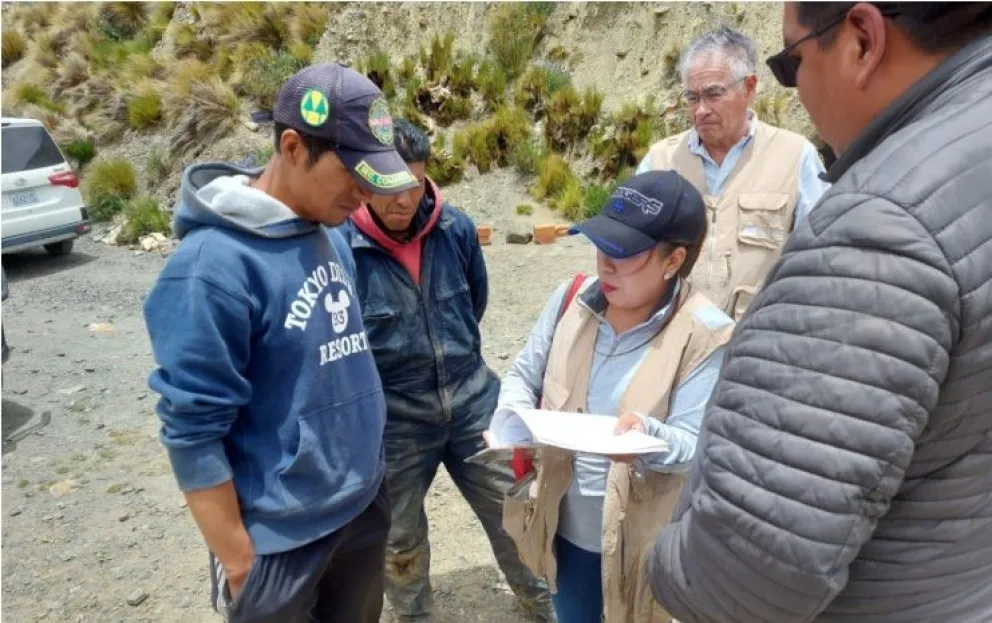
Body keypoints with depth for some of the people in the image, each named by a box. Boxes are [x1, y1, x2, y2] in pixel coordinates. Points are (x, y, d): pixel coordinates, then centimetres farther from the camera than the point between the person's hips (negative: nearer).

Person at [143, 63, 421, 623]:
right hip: (283, 535, -6)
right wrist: (237, 560, -13)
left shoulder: (333, 235, -1)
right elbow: (193, 432, -19)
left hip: (366, 505, 7)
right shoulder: (216, 264, -22)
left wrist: (367, 460, 12)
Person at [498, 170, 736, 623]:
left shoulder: (703, 336, -19)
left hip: (644, 538, -4)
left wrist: (648, 437, -40)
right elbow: (523, 375, 4)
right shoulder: (572, 299, -7)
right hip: (566, 523, 4)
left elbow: (696, 447, -19)